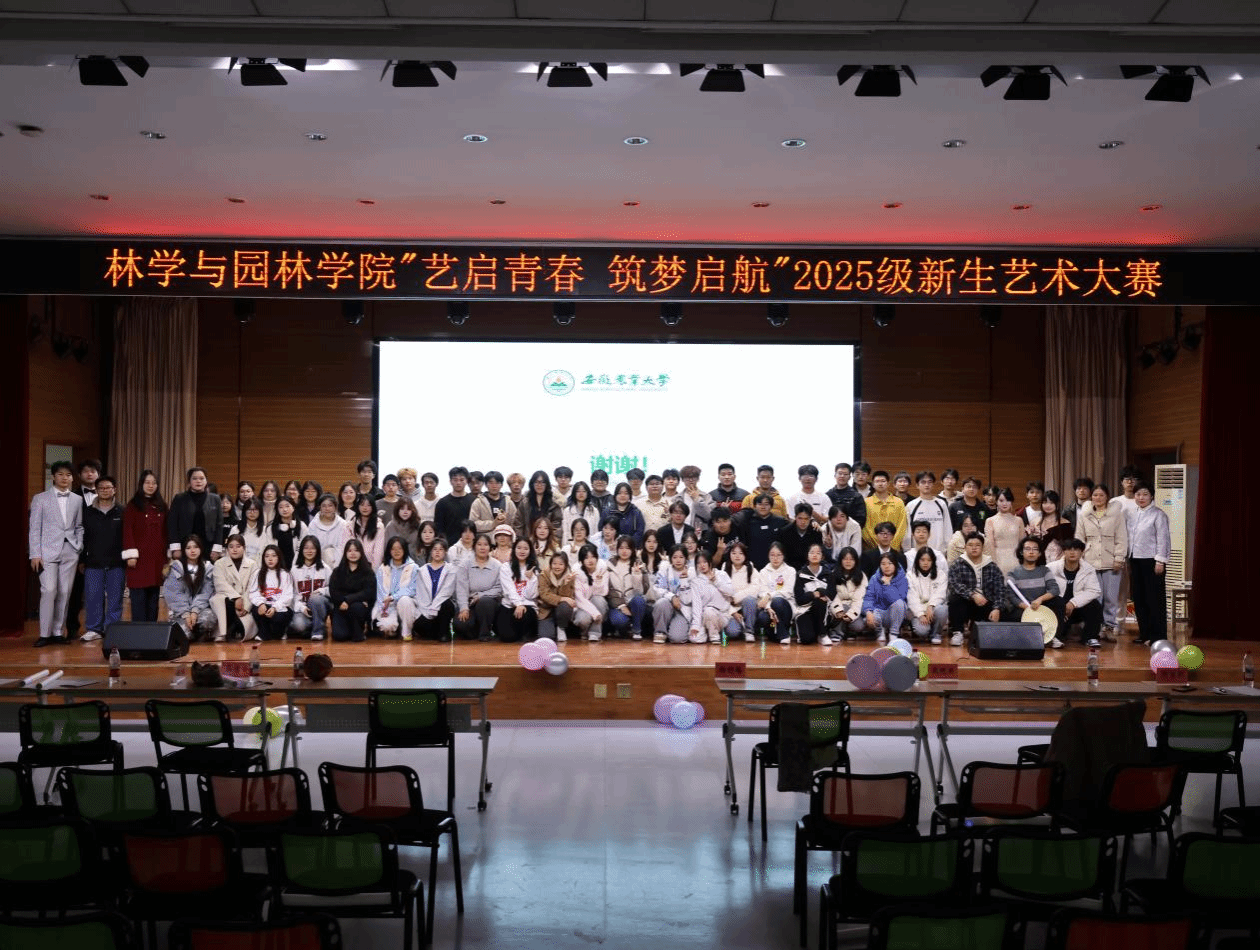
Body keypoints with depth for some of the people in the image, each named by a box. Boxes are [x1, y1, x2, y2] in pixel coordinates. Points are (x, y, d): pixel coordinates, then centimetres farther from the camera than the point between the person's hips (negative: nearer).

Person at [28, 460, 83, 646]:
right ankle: (45, 634, -4)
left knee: (64, 593, 2)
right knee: (49, 591, -11)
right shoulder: (40, 498, 4)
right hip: (48, 551, -3)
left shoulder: (77, 500, 11)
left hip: (70, 552, 3)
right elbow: (35, 528, 1)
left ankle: (58, 632, 11)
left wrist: (79, 549, 4)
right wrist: (35, 554, -6)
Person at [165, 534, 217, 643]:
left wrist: (195, 611, -17)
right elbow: (174, 594, -5)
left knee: (207, 618, -34)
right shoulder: (177, 566, 1)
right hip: (180, 608, -1)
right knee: (185, 633, -28)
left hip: (200, 607, 1)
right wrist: (185, 614, -17)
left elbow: (206, 593, -1)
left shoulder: (207, 567, 7)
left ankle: (202, 636, 0)